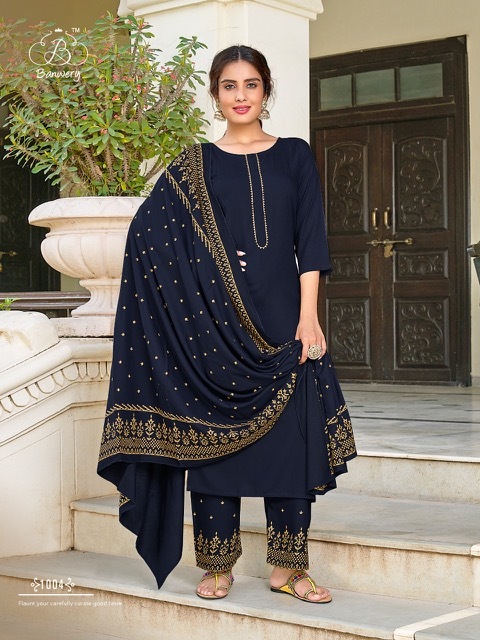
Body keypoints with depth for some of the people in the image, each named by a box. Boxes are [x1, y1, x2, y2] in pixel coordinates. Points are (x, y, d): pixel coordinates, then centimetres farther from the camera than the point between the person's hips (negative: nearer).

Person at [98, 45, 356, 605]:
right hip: (213, 320, -1)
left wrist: (308, 315, -7)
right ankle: (218, 565, 12)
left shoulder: (294, 156, 9)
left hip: (282, 317, 1)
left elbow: (310, 239, 3)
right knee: (215, 435, 1)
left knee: (290, 435, 0)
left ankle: (287, 567, 10)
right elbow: (146, 236, 0)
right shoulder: (194, 166, 6)